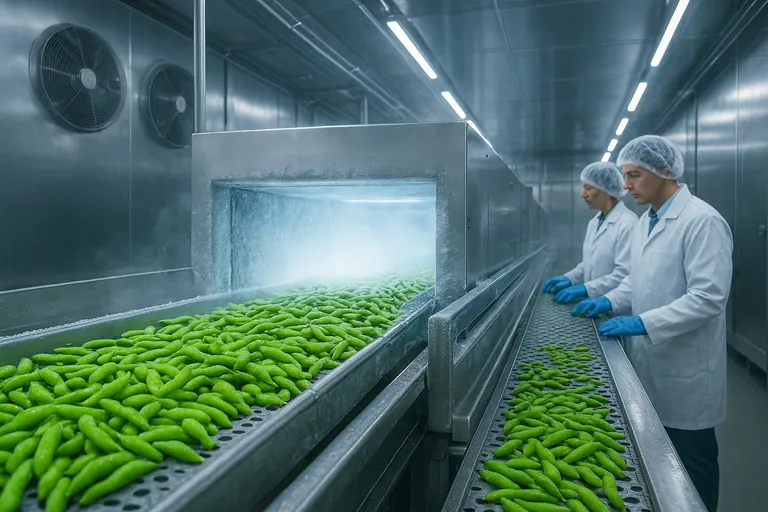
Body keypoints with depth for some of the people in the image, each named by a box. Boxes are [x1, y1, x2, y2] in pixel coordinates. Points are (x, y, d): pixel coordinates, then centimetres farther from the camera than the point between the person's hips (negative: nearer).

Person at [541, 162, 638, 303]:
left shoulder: (627, 223, -15)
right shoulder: (594, 222, 12)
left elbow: (626, 274, -21)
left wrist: (585, 288, -24)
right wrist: (568, 279, 4)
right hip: (593, 303, 7)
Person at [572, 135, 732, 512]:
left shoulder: (702, 220, -18)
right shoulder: (647, 221, 10)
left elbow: (708, 297, -24)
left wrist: (643, 322, -26)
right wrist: (610, 301, 2)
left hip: (683, 373, -8)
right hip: (650, 365, 8)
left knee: (690, 466, 9)